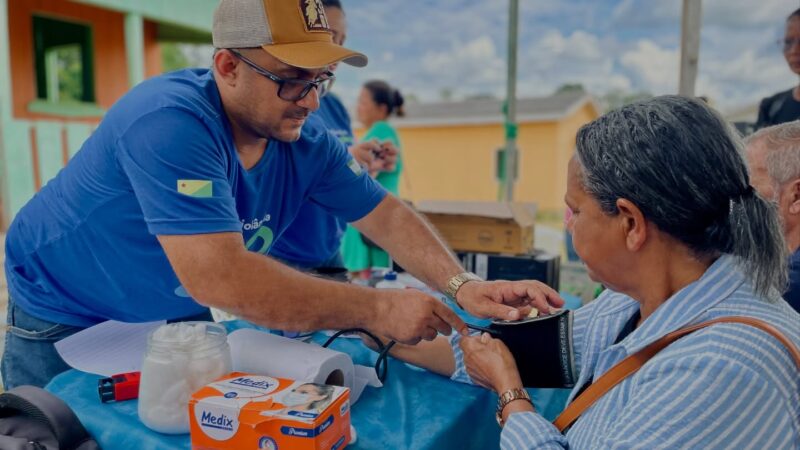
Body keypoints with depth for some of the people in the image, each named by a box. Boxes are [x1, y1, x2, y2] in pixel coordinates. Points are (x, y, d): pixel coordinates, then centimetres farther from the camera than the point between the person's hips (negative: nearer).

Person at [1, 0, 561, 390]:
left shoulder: (305, 139, -15)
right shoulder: (170, 124, -36)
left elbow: (386, 215, -10)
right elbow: (217, 276, -44)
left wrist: (462, 285, -26)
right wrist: (378, 309, -40)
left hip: (173, 315, 5)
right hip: (65, 320, -5)